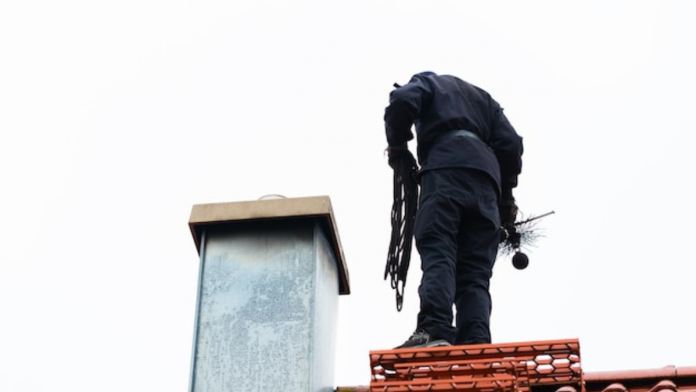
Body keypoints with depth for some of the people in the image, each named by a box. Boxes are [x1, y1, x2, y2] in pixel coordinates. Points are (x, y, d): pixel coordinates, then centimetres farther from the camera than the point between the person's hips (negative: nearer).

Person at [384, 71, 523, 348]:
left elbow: (402, 101, 0)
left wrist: (397, 146, 14)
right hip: (486, 181, 5)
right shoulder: (484, 98, 37)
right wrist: (506, 194, 22)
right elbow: (510, 143, 21)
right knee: (475, 272, -3)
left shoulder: (428, 82, 25)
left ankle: (434, 329, -39)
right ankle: (476, 344, -22)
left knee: (437, 253, -18)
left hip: (445, 169, -5)